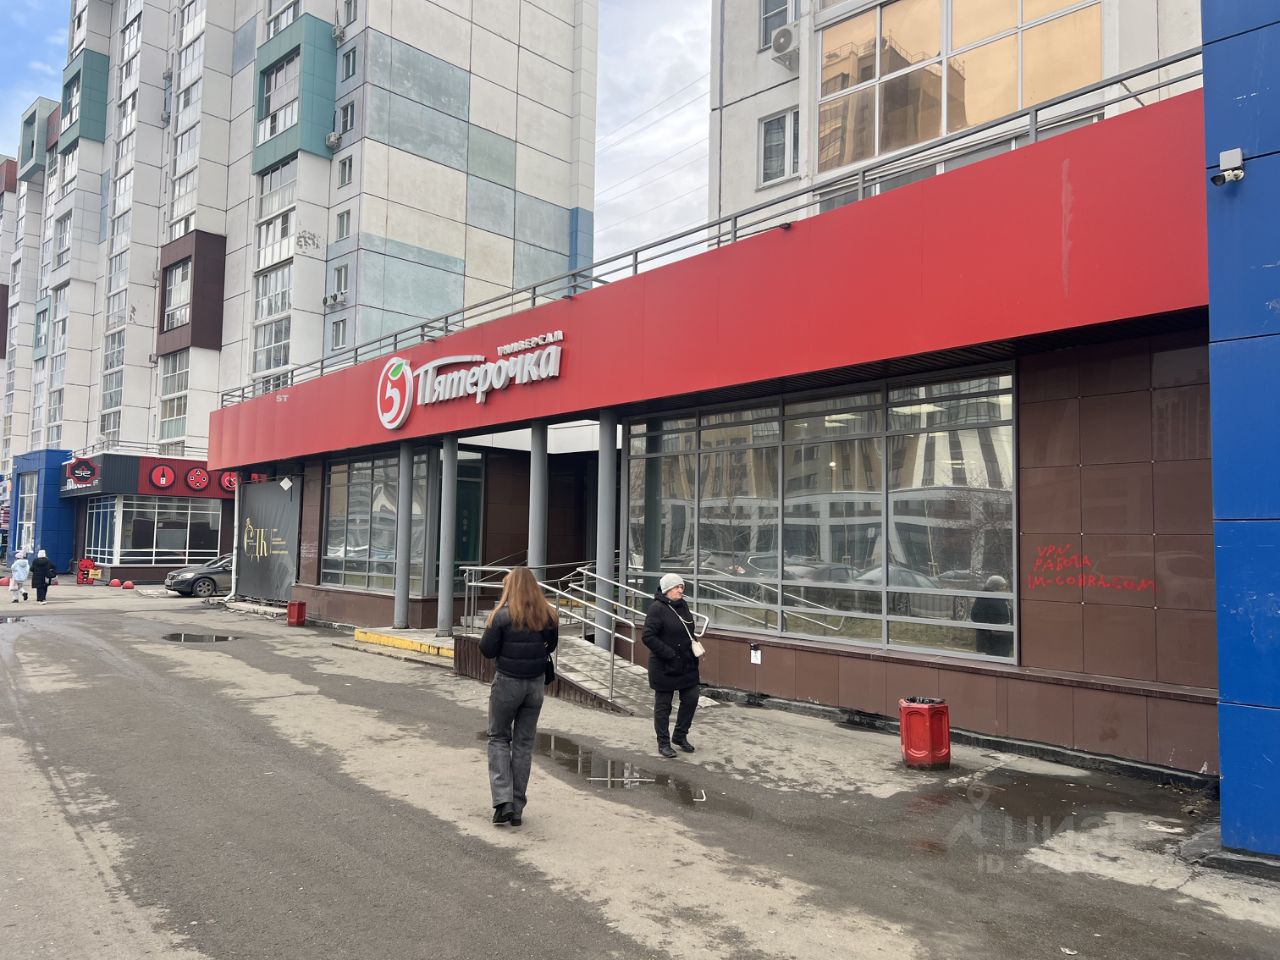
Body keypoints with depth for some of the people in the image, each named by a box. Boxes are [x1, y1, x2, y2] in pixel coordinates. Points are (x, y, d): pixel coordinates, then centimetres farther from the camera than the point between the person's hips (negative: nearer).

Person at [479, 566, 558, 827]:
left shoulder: (503, 615, -13)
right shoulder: (547, 616, -1)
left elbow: (487, 650, -11)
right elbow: (550, 646, 7)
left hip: (507, 682, -4)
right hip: (535, 683, 4)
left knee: (499, 739, 12)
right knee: (524, 743, 12)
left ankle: (503, 801, -2)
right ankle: (517, 809, 16)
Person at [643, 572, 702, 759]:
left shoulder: (683, 605, 7)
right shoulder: (657, 608, -17)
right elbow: (649, 637, -21)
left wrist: (694, 647, 6)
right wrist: (669, 654, -23)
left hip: (687, 665, 7)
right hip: (664, 668, -7)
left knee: (691, 699, 11)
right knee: (663, 705, 6)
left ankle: (680, 736, 30)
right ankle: (664, 743, 19)